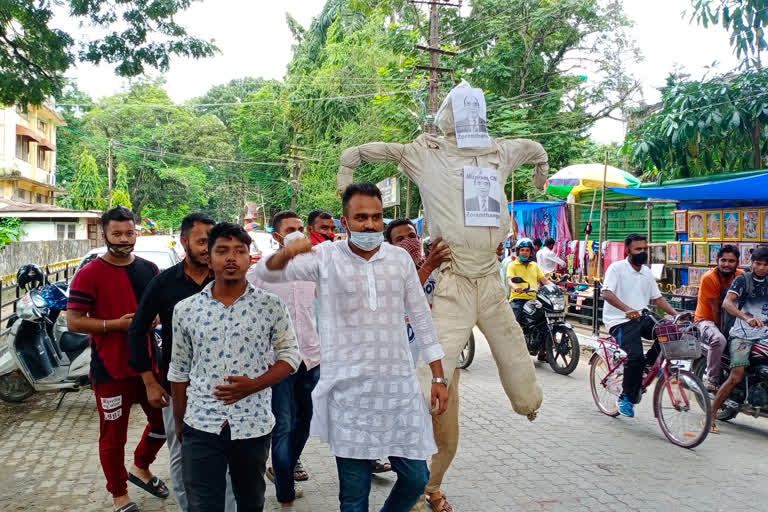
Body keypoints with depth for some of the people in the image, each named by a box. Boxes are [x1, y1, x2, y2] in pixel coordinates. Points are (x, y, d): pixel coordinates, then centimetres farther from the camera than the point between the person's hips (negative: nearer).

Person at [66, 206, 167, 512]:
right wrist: (115, 324, -21)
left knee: (165, 419, 16)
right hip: (111, 369, -5)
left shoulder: (149, 270, 6)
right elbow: (73, 322, -13)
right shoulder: (89, 274, -10)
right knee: (113, 435, 6)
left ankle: (141, 468, 41)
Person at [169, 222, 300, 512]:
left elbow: (289, 356, 0)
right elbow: (179, 371, 8)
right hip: (200, 425, 0)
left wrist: (253, 385, -16)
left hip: (253, 425, 0)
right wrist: (179, 423, 12)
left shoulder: (271, 306, -4)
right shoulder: (185, 310, 0)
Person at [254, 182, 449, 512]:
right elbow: (267, 273, -8)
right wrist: (286, 253, -31)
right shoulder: (325, 257, -2)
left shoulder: (400, 258, 5)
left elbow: (421, 318, 10)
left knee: (416, 479, 8)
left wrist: (438, 378, 8)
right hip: (348, 390, -2)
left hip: (400, 386, 2)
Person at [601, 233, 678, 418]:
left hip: (641, 318, 7)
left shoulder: (647, 272, 15)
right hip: (620, 321, -6)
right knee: (636, 356, -24)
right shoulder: (617, 268, -7)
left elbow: (657, 298, 15)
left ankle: (650, 361, 8)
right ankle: (626, 398, -5)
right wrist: (627, 309, -38)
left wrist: (676, 314, -1)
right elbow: (607, 293, -21)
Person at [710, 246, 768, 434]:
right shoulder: (742, 279, -2)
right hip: (742, 335, -5)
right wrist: (747, 318, -32)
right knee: (736, 377, -15)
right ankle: (711, 416, -8)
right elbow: (727, 303, -17)